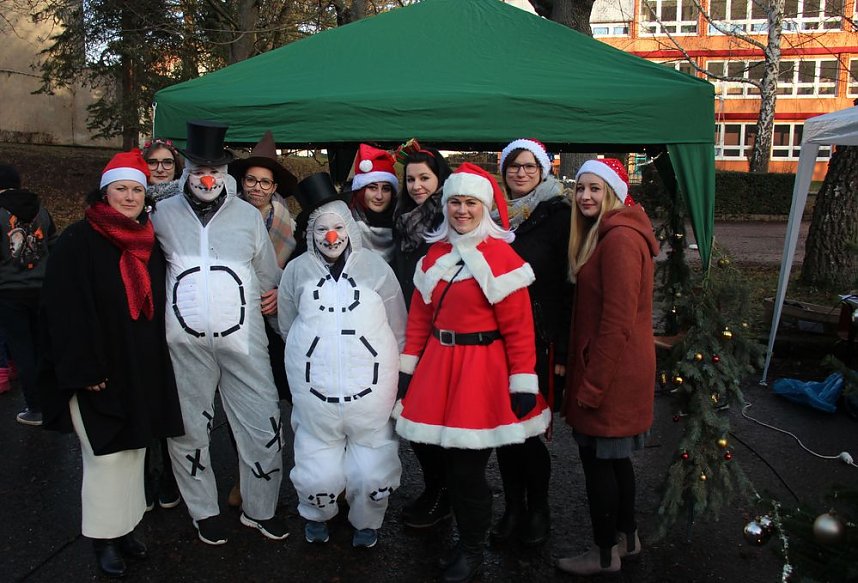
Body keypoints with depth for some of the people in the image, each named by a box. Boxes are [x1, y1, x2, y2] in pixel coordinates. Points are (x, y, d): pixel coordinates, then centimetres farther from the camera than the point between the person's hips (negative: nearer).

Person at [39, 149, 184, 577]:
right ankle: (104, 539, 17)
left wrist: (157, 363, 8)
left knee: (133, 450, 13)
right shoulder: (78, 241, -8)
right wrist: (82, 369, -18)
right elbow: (64, 309, -13)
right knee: (105, 455, 1)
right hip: (98, 373, -5)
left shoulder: (150, 243, 9)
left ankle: (126, 527, 27)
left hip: (142, 370, 5)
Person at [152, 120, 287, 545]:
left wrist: (276, 295, 3)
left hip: (243, 339, 0)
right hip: (185, 342, 0)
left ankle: (259, 508, 21)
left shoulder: (248, 215, 7)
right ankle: (204, 511, 29)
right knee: (188, 427, 10)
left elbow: (269, 274, 17)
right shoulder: (164, 215, 5)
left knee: (263, 424, 1)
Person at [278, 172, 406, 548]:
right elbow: (286, 324, 14)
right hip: (315, 390, 1)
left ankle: (367, 521, 33)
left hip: (370, 388, 0)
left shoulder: (375, 267, 1)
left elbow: (397, 327, 7)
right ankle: (316, 516, 36)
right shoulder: (297, 270, 4)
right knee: (318, 475, 3)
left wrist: (393, 370, 7)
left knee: (373, 473, 2)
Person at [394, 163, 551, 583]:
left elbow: (519, 329, -11)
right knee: (450, 463, 9)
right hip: (438, 368, 5)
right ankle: (466, 539, 31)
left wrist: (523, 385, -13)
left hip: (482, 370, -5)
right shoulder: (435, 255, 10)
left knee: (468, 468, 0)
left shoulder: (501, 257, -8)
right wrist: (407, 369, 10)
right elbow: (419, 317, 12)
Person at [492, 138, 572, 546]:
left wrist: (564, 350, -12)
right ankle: (513, 507, 27)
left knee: (529, 428, 0)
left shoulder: (558, 215, -4)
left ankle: (538, 509, 23)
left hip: (540, 340, -4)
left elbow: (568, 285, -8)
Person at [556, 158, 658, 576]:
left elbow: (617, 323, -22)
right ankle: (626, 536, 36)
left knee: (598, 459, 3)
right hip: (615, 371, 10)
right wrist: (585, 374, 15)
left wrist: (592, 385, -18)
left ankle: (605, 554, 19)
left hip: (610, 372, -10)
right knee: (614, 458, 20)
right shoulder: (605, 234, 13)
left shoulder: (620, 239, -19)